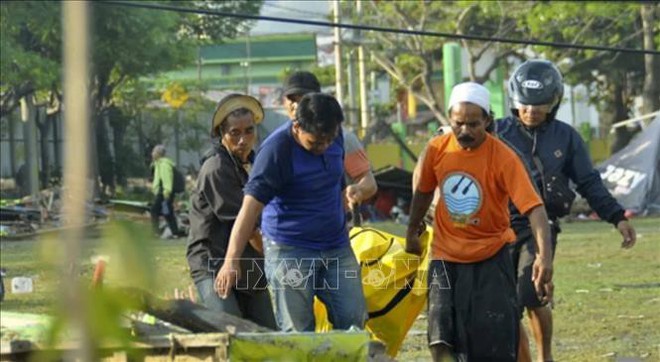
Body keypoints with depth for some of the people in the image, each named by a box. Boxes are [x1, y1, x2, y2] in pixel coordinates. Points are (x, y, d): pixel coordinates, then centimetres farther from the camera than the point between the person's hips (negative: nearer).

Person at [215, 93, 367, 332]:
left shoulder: (335, 136, 0)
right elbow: (250, 208, -25)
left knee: (353, 320, 3)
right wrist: (232, 261, -32)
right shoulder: (276, 150, -20)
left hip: (337, 247, 6)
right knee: (297, 333, -7)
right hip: (290, 252, -6)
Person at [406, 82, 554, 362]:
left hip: (491, 256, -2)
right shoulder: (437, 150, -7)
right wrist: (412, 232, 26)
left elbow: (534, 207, -27)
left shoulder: (503, 158, -19)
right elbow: (423, 193, 13)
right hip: (446, 256, 3)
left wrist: (544, 255, -41)